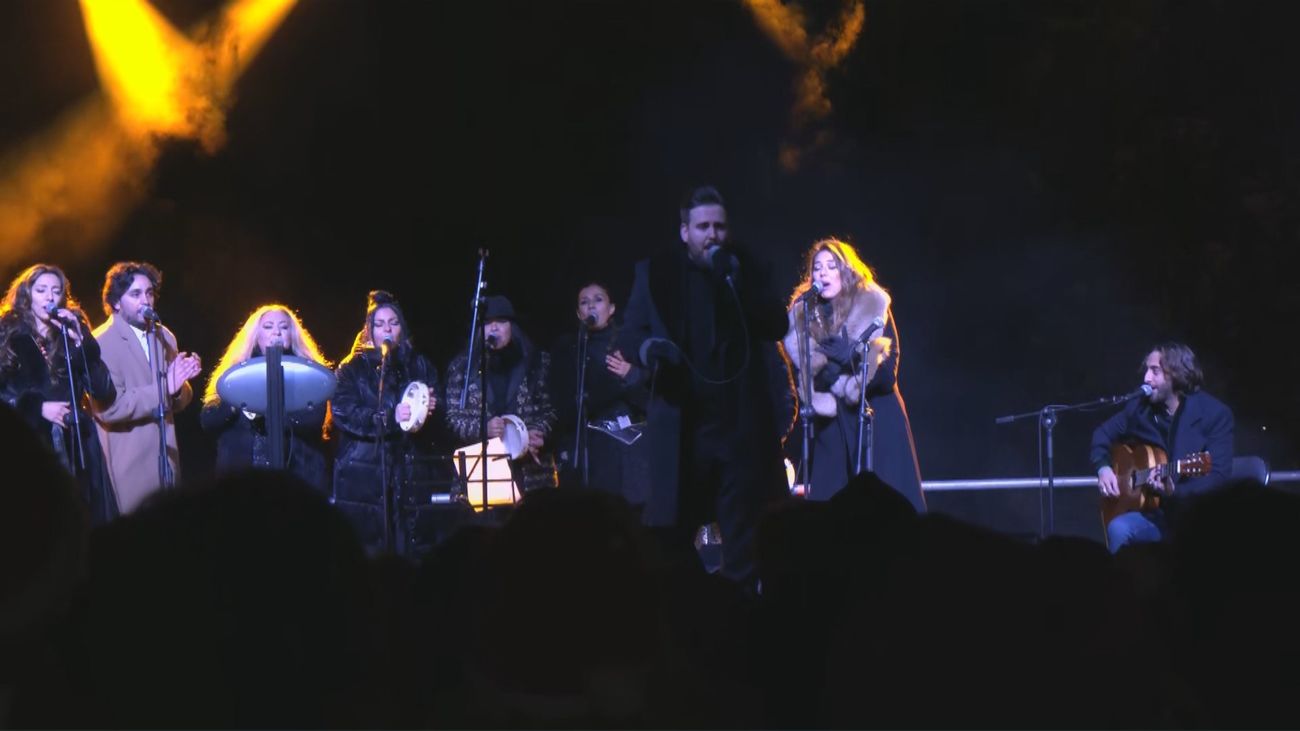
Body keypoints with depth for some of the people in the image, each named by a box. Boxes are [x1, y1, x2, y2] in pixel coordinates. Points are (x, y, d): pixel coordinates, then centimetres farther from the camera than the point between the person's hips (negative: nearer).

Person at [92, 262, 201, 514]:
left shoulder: (165, 337, 13)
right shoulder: (101, 343, -8)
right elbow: (108, 408, -19)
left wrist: (179, 387, -7)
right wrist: (164, 387, -21)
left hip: (165, 457, 6)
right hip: (127, 467, -6)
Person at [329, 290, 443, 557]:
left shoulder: (420, 366, 17)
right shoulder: (352, 369, 9)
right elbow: (343, 413, -7)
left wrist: (429, 409, -13)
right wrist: (391, 418, -21)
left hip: (411, 474, 2)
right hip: (364, 475, -2)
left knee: (412, 555, -5)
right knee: (366, 555, -9)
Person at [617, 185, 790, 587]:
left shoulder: (748, 269, 8)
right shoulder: (654, 271, 6)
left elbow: (777, 326, -2)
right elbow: (629, 333, 4)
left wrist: (737, 283, -12)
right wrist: (649, 347, -18)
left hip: (742, 422, 1)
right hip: (680, 424, 0)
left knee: (744, 535, 3)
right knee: (672, 532, 1)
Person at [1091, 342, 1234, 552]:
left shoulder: (1215, 414, -8)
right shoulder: (1140, 407, 5)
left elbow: (1219, 476, -15)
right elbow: (1103, 434, 21)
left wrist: (1175, 491, -30)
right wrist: (1103, 468, 0)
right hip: (1154, 513, 3)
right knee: (1118, 529, -29)